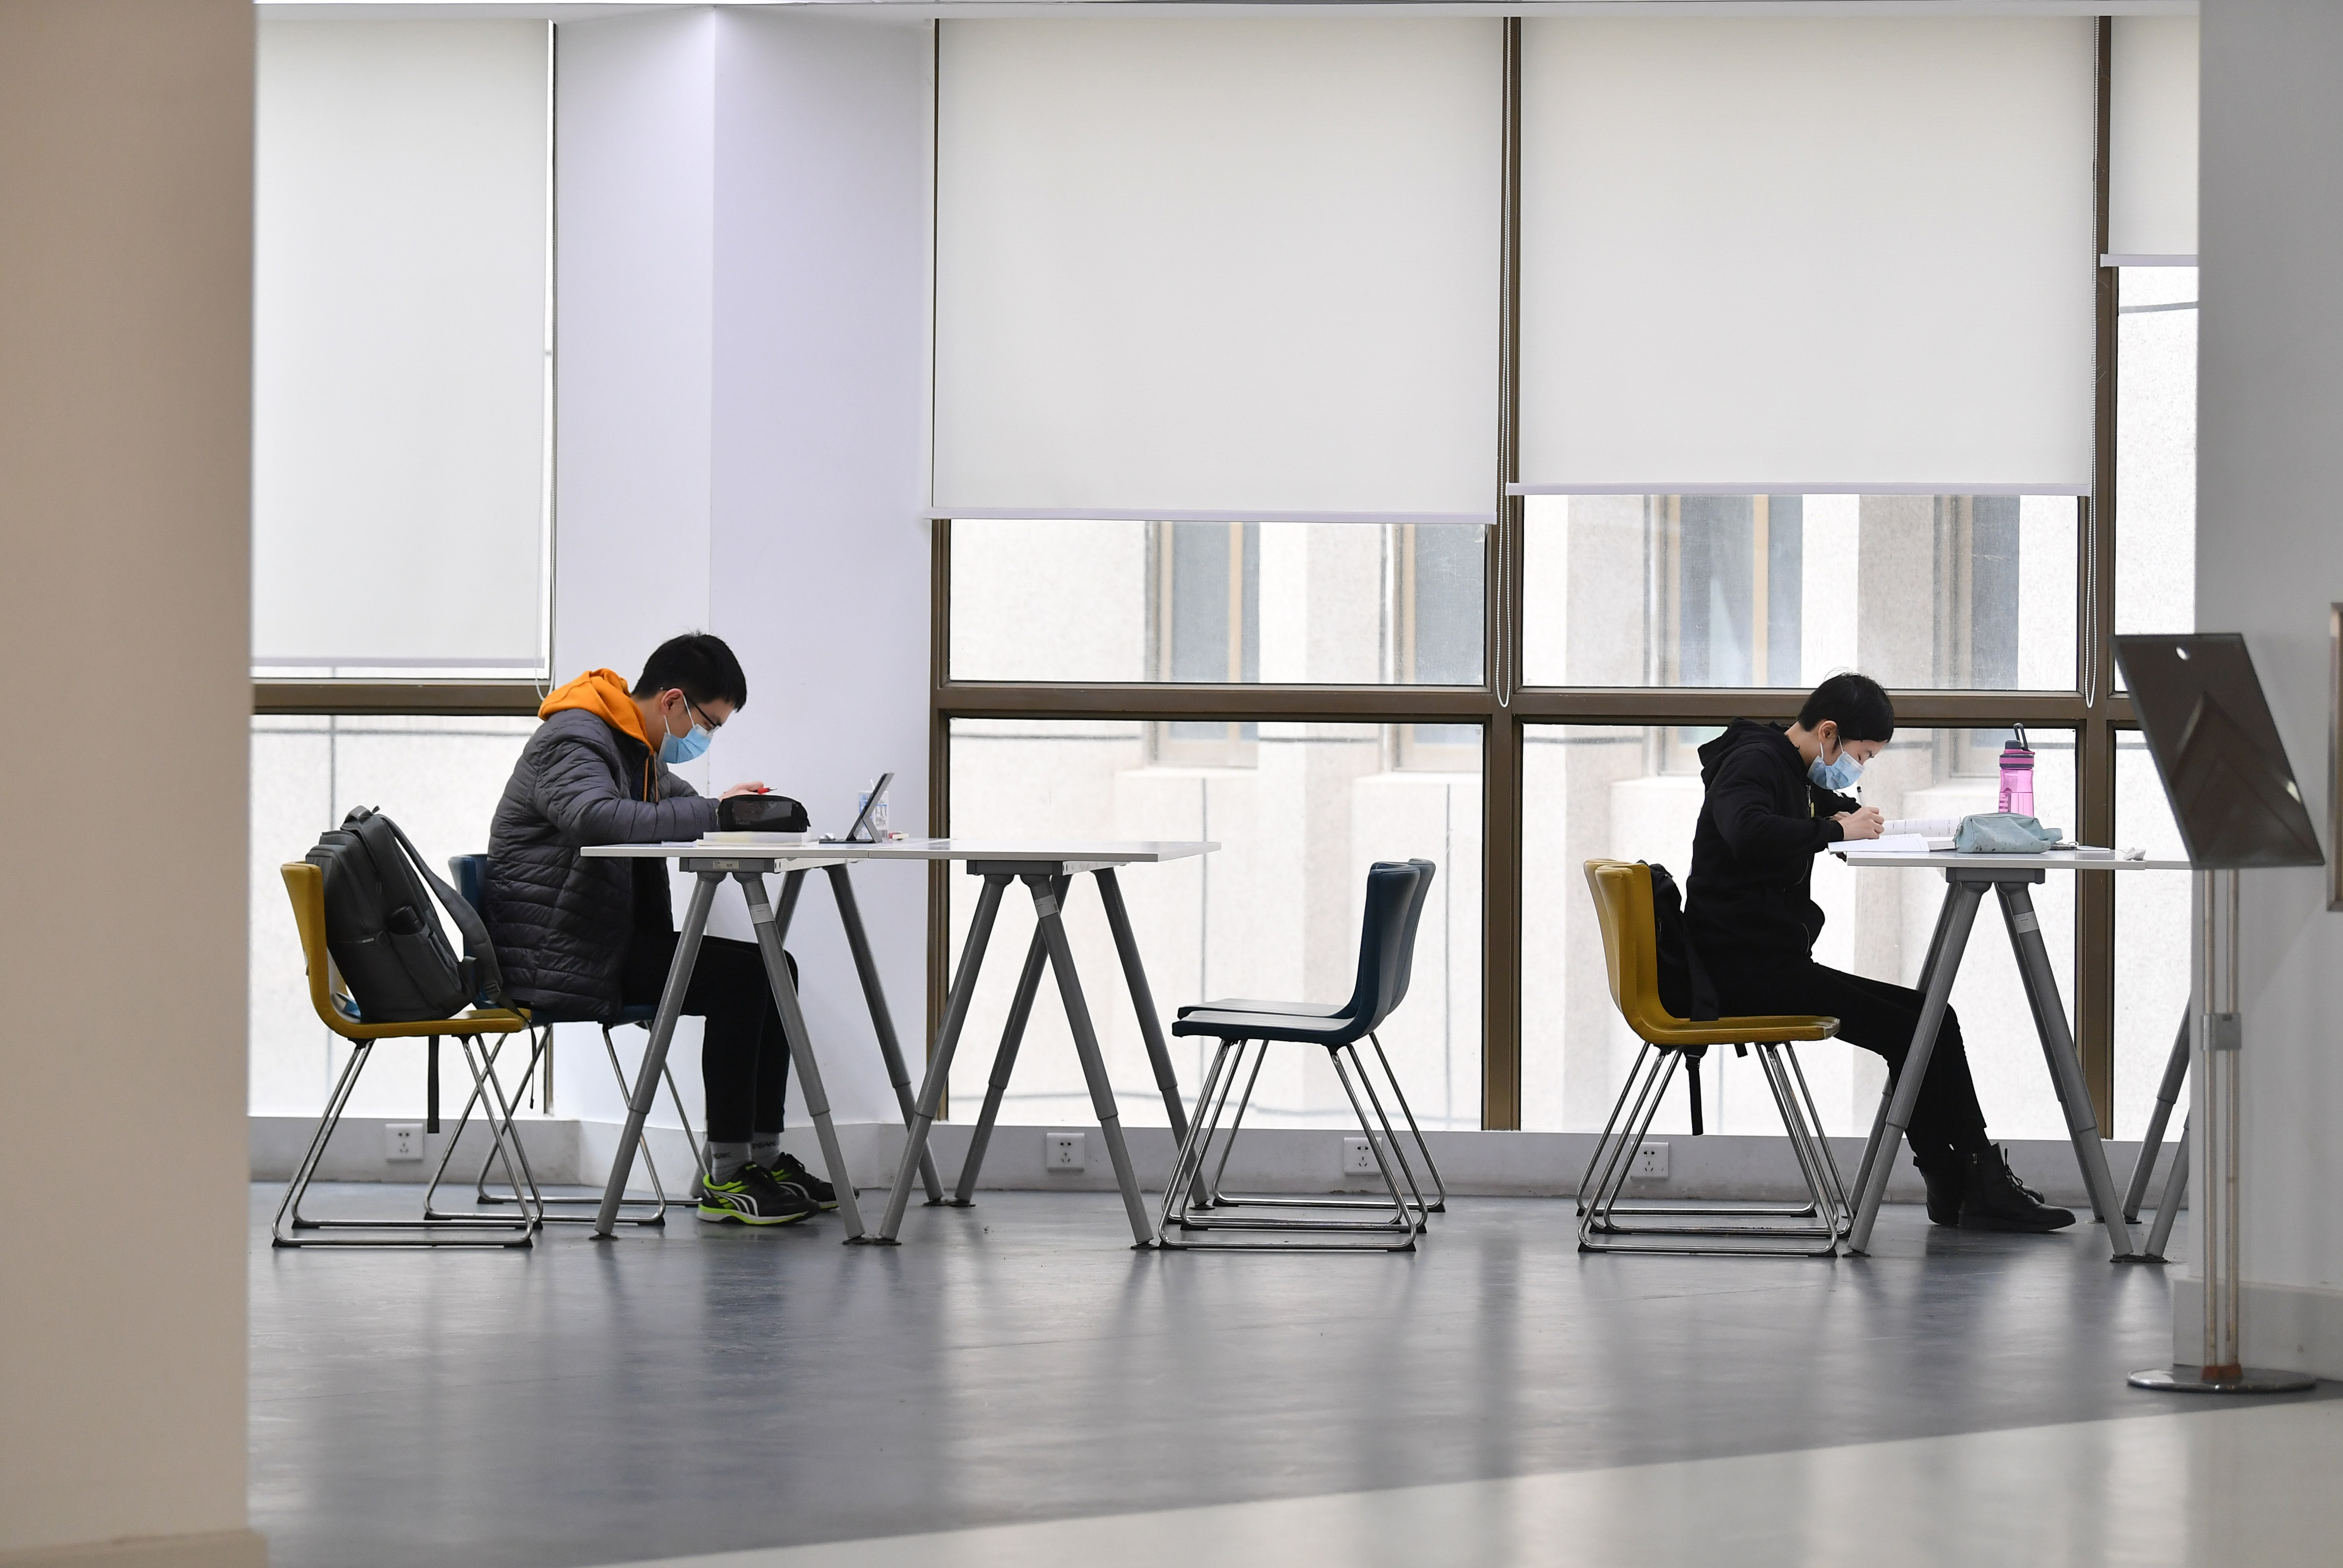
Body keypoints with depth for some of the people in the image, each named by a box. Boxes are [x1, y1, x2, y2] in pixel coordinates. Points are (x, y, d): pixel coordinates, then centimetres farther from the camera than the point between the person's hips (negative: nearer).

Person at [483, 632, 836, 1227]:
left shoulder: (637, 750, 18)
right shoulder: (573, 742, -15)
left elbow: (681, 809, 29)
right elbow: (599, 818, -35)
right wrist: (714, 812, -29)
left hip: (616, 943, 11)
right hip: (561, 959, -11)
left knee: (773, 970, 4)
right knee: (736, 978, -22)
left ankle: (762, 1158, 6)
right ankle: (726, 1181, -20)